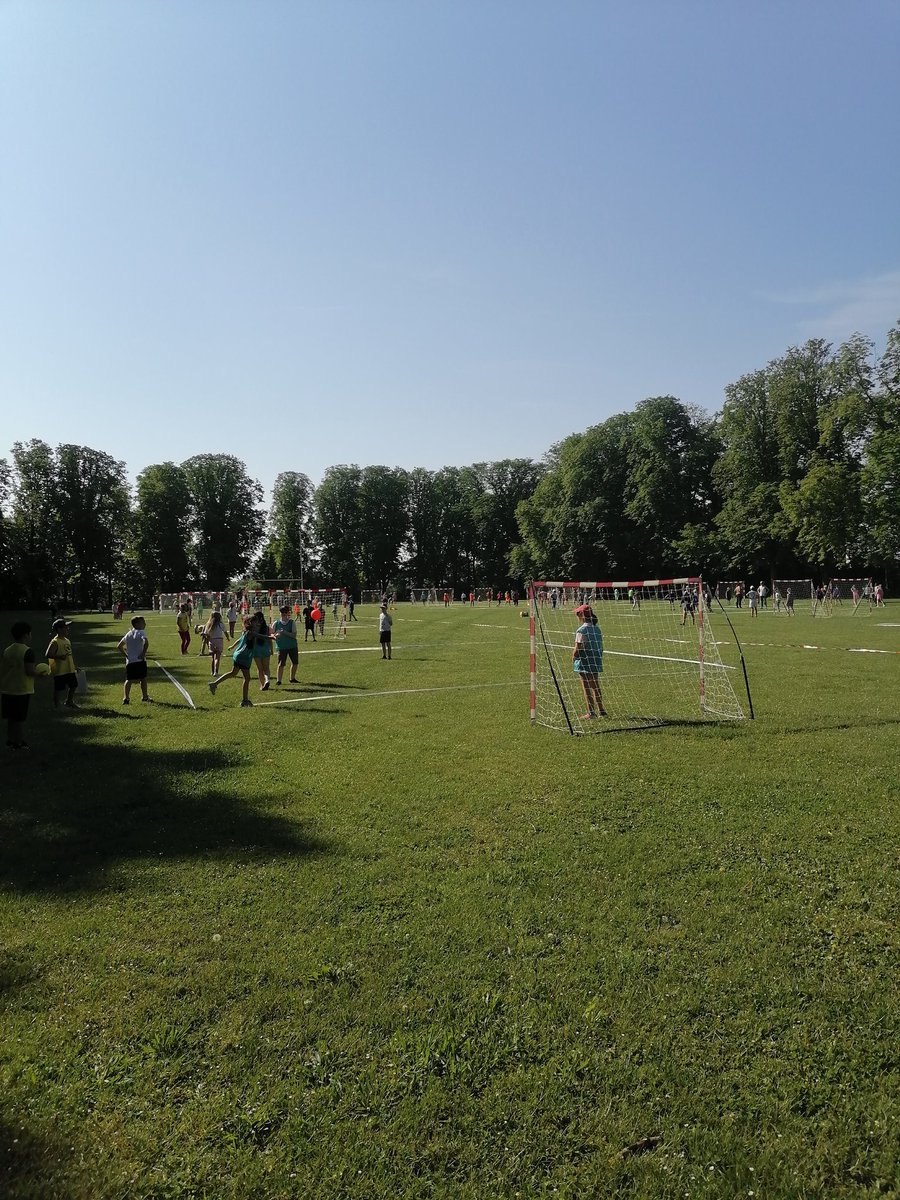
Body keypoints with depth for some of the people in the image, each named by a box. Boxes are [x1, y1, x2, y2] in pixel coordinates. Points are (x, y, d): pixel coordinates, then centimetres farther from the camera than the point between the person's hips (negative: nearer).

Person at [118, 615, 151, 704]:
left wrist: (126, 654, 16)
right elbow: (146, 642, -25)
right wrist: (144, 653, -15)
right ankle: (144, 697, 16)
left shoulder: (128, 634, 14)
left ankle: (126, 698, -2)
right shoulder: (141, 632, -5)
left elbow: (119, 646, 16)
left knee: (129, 680, 7)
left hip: (129, 661, 5)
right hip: (140, 660, -5)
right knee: (143, 679, 9)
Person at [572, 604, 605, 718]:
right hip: (596, 662, 7)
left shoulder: (581, 630, -15)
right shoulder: (597, 628, 8)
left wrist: (573, 657, -2)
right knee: (595, 687, 17)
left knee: (586, 688, 0)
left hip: (584, 663, -7)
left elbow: (578, 648, -17)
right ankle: (600, 710, 26)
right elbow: (601, 647, 11)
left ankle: (591, 712, 1)